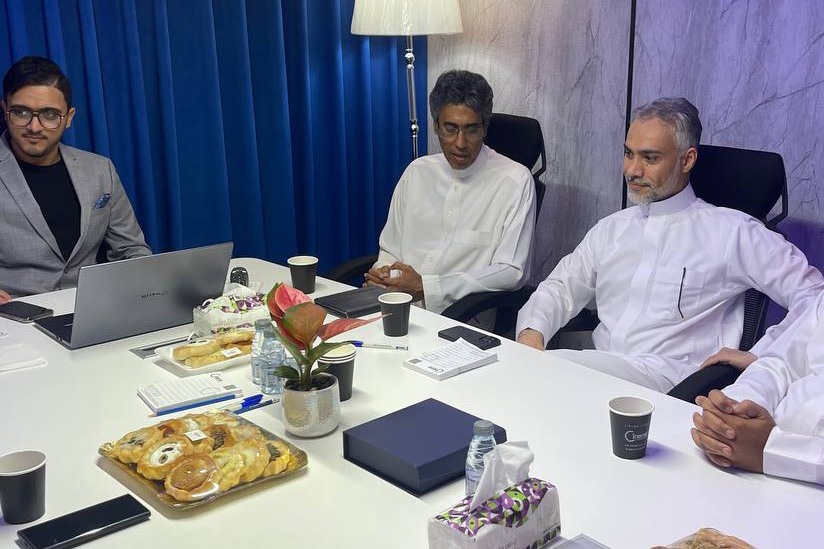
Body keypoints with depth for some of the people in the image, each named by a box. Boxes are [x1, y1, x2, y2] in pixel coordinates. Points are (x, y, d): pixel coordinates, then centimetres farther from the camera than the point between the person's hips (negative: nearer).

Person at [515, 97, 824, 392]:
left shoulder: (731, 231, 3)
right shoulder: (611, 229, 20)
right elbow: (560, 289, 17)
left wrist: (757, 358, -11)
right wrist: (532, 332, -5)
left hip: (673, 379, -5)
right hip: (599, 368, 5)